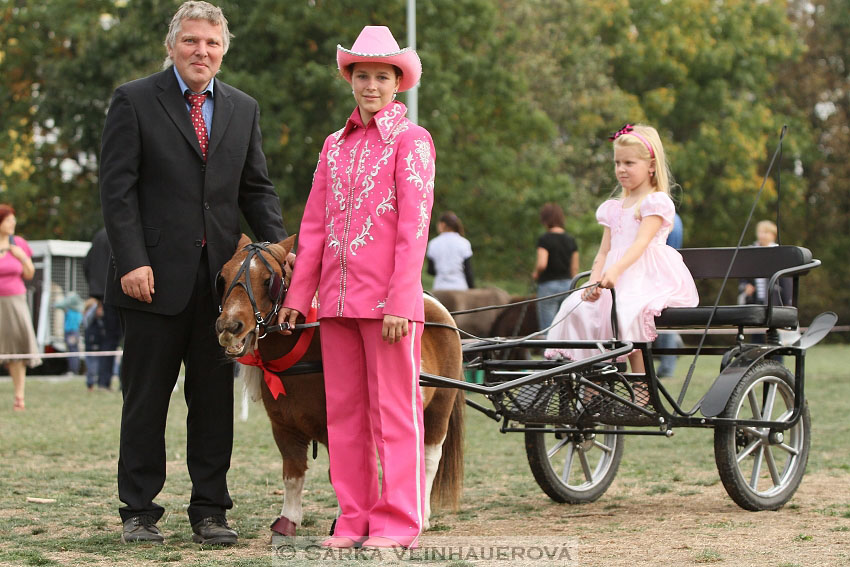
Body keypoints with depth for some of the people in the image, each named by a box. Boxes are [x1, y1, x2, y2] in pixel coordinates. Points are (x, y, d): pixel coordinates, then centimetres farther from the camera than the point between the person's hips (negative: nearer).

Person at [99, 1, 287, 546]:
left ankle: (210, 510, 14)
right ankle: (139, 511, 12)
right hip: (157, 275, -4)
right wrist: (132, 261, -14)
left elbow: (256, 189, 14)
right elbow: (118, 188, -5)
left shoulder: (244, 108, 13)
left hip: (220, 275, 4)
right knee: (146, 397, 4)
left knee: (215, 398, 7)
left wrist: (278, 246, -2)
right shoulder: (134, 101, 0)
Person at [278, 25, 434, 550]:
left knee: (394, 408, -2)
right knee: (344, 409, 8)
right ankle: (354, 517, 15)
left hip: (387, 299, -6)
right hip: (337, 299, 6)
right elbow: (314, 226, 15)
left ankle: (398, 522, 4)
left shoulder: (411, 140, -2)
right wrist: (297, 296, 9)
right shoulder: (336, 145, 15)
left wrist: (400, 303, -16)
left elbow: (414, 226, -9)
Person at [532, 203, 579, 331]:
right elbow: (575, 268, 10)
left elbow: (542, 264, -21)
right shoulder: (570, 240, 6)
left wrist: (536, 273, -1)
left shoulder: (544, 239, -11)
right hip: (567, 284, 5)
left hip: (548, 285, -5)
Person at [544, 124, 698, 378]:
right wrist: (594, 282, -6)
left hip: (649, 279, -6)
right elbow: (604, 252, 14)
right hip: (617, 282, 7)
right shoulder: (613, 208, 22)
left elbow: (641, 243, -16)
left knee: (623, 311, -33)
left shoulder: (657, 202, 0)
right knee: (576, 307, -17)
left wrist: (615, 271, -32)